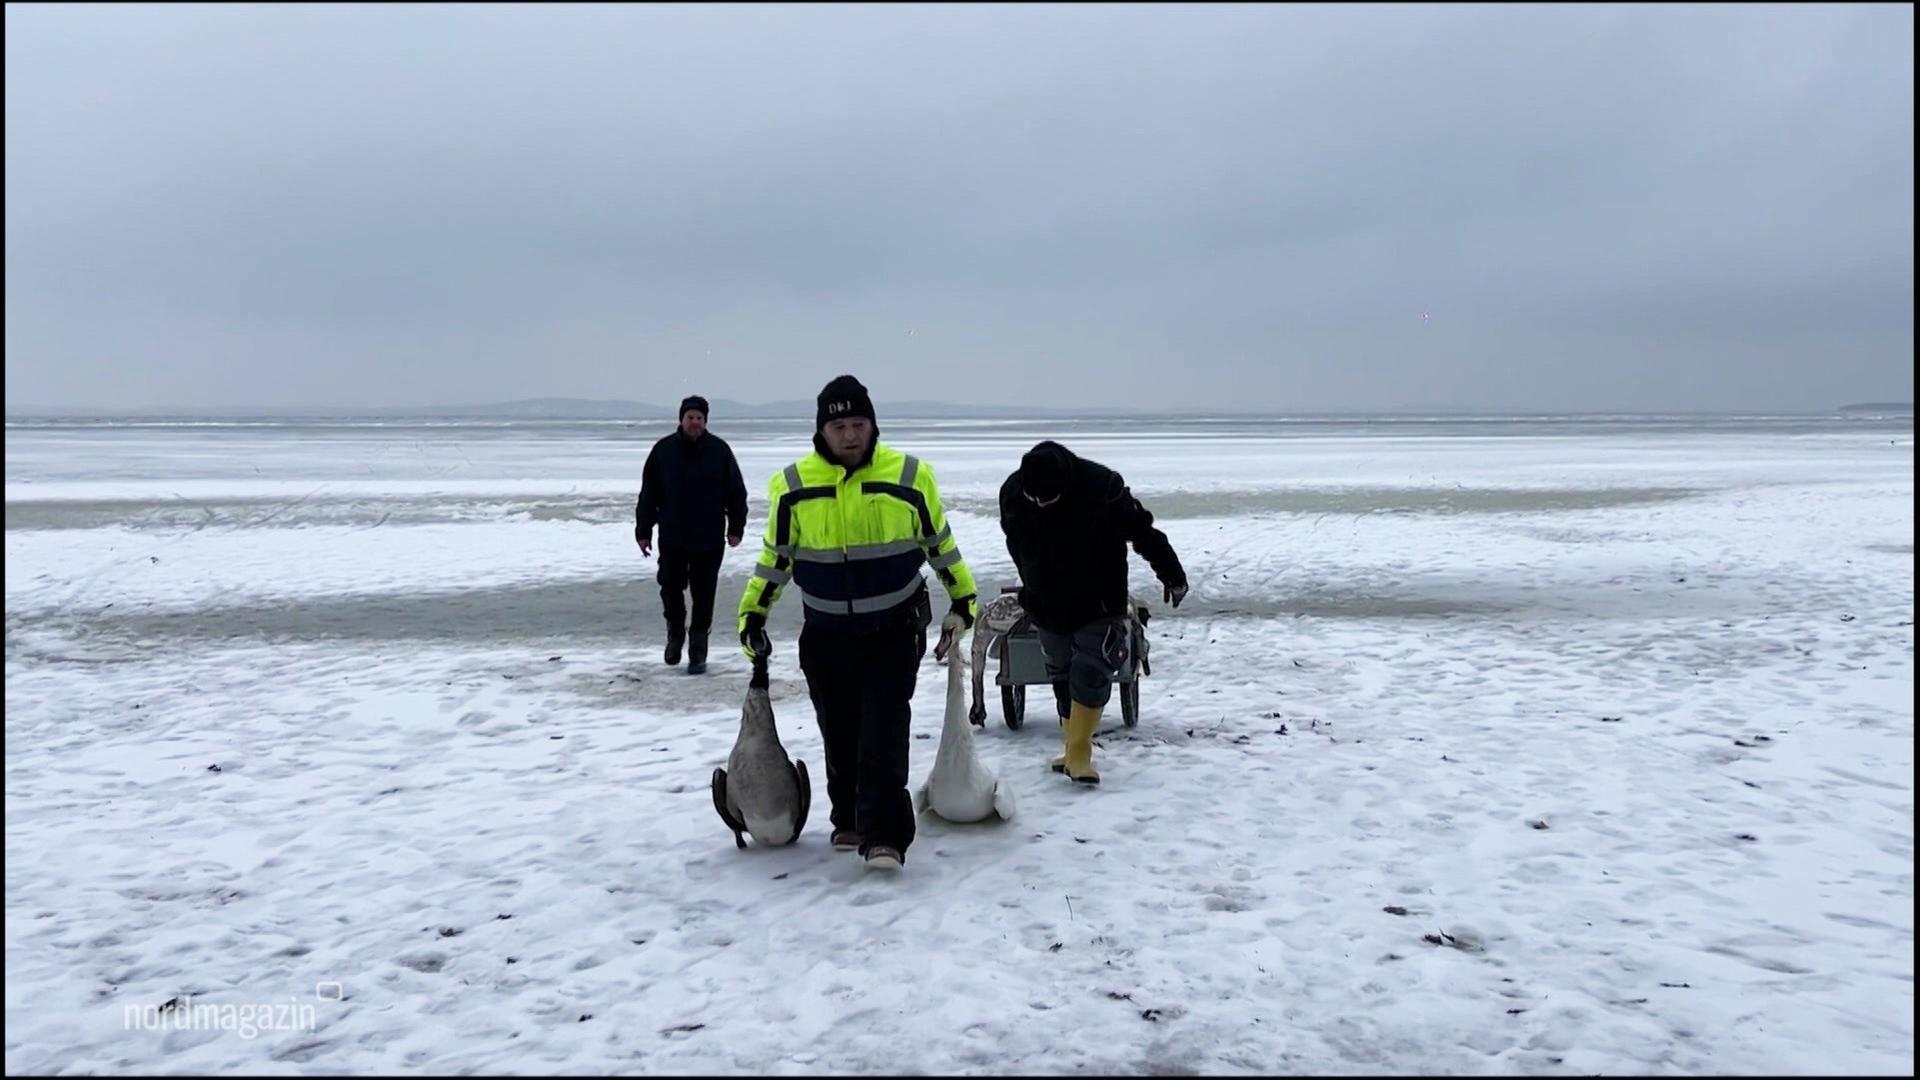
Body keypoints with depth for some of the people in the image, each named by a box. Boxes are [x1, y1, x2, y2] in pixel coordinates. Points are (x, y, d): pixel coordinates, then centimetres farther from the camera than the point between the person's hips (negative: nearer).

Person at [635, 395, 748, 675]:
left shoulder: (720, 450, -1)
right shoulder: (663, 450, 0)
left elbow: (736, 492, 4)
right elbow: (648, 494, 4)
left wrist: (736, 528, 2)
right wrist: (643, 531, 3)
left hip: (709, 539, -1)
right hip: (672, 538, 1)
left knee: (703, 596, 4)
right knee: (670, 589, 3)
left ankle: (698, 652, 14)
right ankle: (675, 633, 31)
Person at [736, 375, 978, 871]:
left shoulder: (909, 476, -8)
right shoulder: (791, 485, -6)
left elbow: (940, 544, 6)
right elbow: (775, 556, 7)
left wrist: (964, 600, 9)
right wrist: (752, 614, 7)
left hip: (895, 629, -2)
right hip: (825, 634, 2)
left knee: (884, 734, -10)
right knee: (839, 735, 12)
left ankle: (883, 835, -9)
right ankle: (850, 819, 29)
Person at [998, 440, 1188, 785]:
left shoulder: (1102, 487, -26)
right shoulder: (1012, 493, -13)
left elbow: (1144, 533, -14)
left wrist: (1172, 576, -5)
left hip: (1099, 605, -4)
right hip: (1047, 608, 4)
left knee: (1091, 673, -14)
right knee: (1062, 678, 12)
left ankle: (1079, 754, -5)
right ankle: (1074, 750, 24)